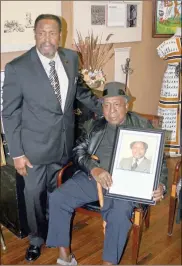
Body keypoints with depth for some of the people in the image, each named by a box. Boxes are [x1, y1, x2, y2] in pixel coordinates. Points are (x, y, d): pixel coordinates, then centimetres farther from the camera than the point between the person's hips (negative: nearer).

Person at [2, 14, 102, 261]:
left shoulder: (71, 58, -4)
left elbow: (81, 91, 13)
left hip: (65, 143, 4)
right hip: (35, 147, -3)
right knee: (34, 195, 14)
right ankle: (36, 239, 40)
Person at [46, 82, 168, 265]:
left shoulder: (143, 127, 5)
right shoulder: (93, 126, 13)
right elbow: (78, 151, 4)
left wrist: (160, 185, -16)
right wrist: (93, 169, -18)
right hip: (91, 177, 3)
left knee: (119, 213, -33)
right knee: (57, 198, -16)